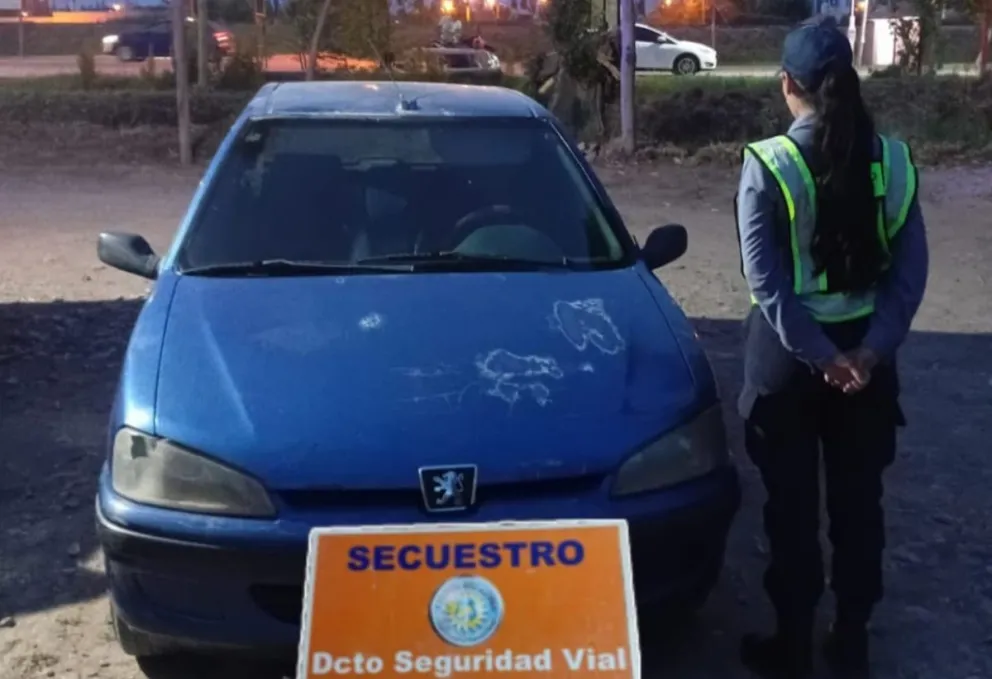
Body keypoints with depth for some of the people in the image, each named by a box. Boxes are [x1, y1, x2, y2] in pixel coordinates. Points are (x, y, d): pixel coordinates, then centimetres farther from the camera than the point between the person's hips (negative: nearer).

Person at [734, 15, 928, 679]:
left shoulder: (768, 165, -13)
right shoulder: (893, 159, -2)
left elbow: (766, 280, -17)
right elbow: (911, 269, -5)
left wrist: (819, 354, -14)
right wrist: (872, 348, -8)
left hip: (790, 353, -3)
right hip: (865, 351, 3)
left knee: (793, 507, 9)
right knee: (858, 501, 15)